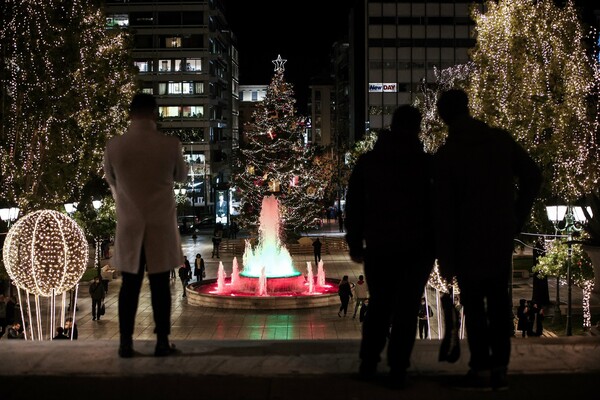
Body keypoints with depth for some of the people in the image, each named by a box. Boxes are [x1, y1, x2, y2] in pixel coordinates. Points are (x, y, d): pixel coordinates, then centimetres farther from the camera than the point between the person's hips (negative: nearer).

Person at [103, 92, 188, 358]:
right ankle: (162, 342, 9)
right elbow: (181, 176, 9)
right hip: (161, 223, -1)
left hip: (129, 223, 1)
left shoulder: (114, 146, -7)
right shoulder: (170, 144, -10)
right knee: (160, 283, 6)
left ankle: (126, 343, 9)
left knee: (130, 284, 8)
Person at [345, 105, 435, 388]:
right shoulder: (426, 163, -6)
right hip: (417, 247, -3)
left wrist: (355, 244, 12)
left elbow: (354, 206, 6)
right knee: (406, 308, 3)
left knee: (378, 305, 16)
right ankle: (397, 370, 1)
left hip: (378, 246, 3)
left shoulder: (366, 162, 4)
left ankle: (368, 364, 15)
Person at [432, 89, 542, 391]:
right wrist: (517, 216, 10)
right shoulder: (501, 139, -1)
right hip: (502, 236, 4)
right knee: (499, 301, 11)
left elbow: (444, 210, -12)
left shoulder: (447, 154, -12)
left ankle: (481, 371, 5)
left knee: (474, 304, 5)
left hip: (469, 241, -4)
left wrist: (445, 258, -6)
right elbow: (533, 176, 3)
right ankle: (499, 369, 14)